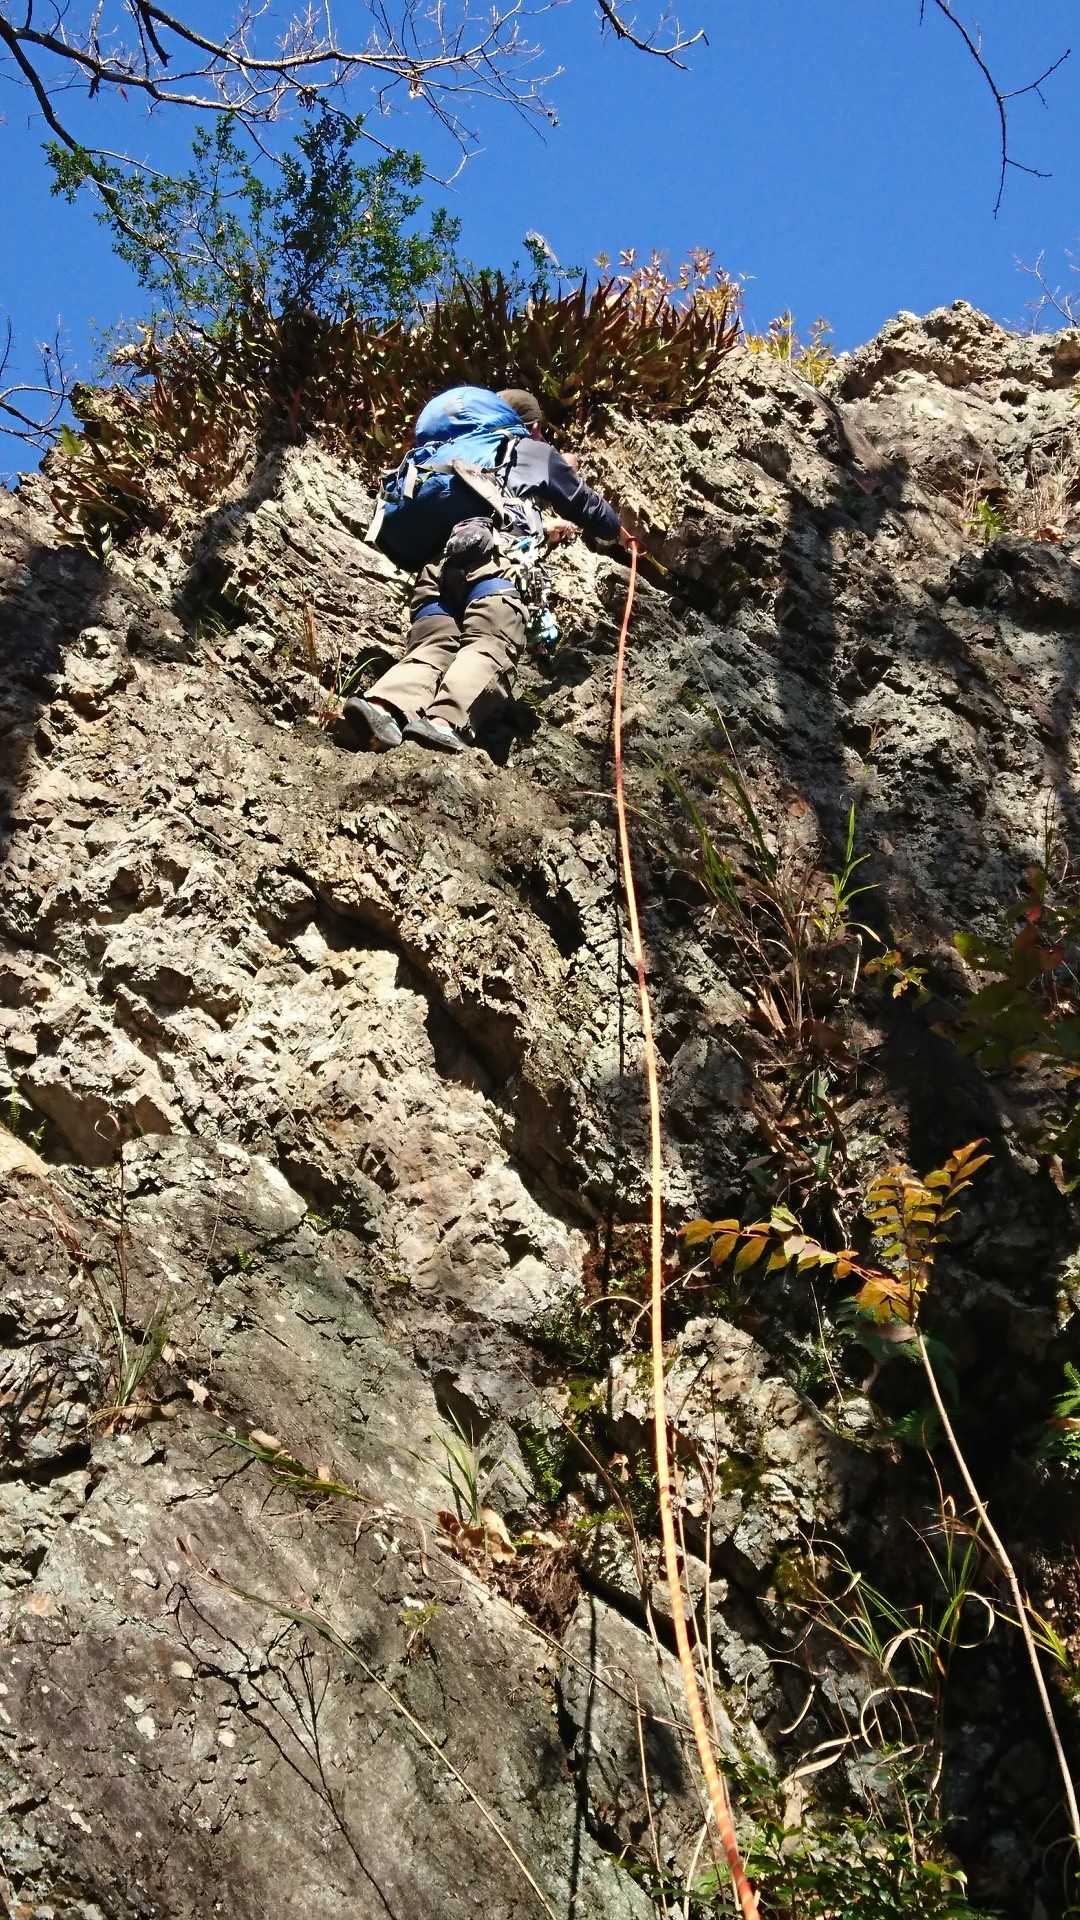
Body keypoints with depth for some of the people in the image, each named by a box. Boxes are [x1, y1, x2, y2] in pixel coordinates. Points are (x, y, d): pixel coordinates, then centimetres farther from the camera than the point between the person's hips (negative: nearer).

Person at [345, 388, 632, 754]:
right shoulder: (537, 452, 28)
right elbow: (586, 505, 39)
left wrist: (543, 531, 74)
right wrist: (618, 532, 59)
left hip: (437, 558, 5)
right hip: (496, 557, -5)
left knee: (430, 648, -13)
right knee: (489, 649, -22)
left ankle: (386, 707, -43)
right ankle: (446, 721, -49)